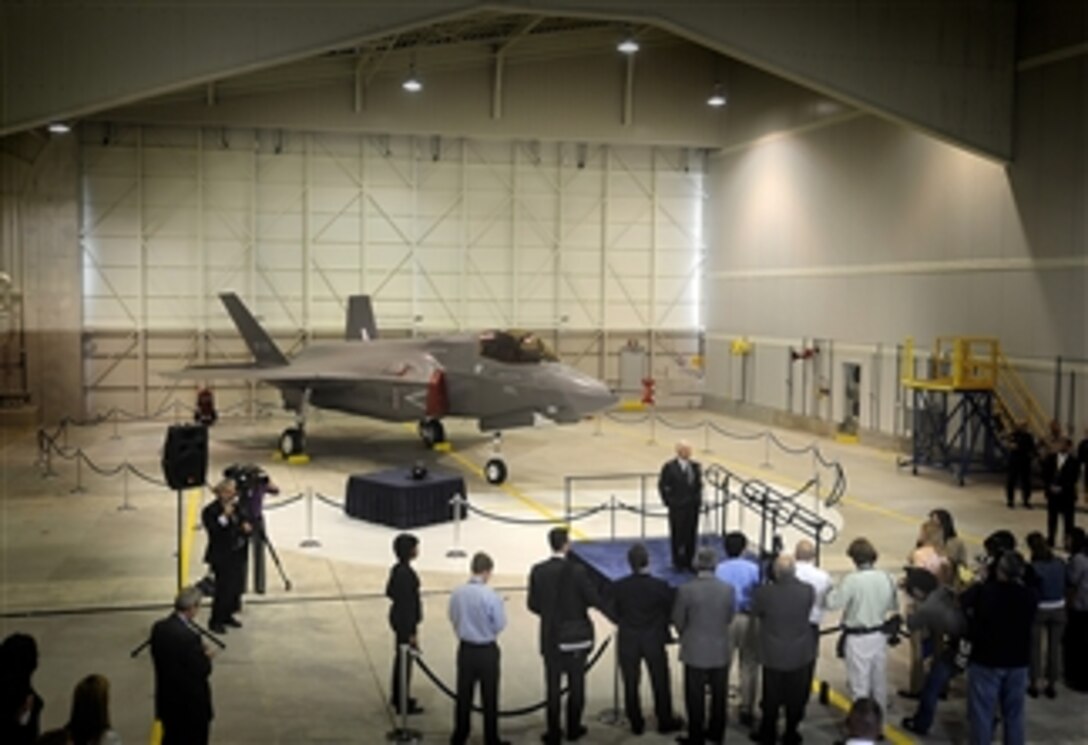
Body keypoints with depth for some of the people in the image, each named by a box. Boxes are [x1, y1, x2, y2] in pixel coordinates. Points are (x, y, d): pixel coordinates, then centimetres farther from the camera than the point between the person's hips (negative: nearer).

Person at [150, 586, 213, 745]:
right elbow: (202, 670, -22)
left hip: (166, 700, 7)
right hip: (191, 703, -7)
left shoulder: (158, 628, -5)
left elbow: (158, 658, 7)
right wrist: (207, 658, 0)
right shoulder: (189, 635, -28)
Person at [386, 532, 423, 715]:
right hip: (405, 621, -10)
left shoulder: (397, 569, 3)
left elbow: (390, 592, 14)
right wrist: (411, 633, -19)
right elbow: (407, 604, -24)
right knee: (405, 660, 2)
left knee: (401, 657, 22)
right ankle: (403, 703, 14)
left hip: (398, 617, 10)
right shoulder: (405, 573, -26)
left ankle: (398, 696, 36)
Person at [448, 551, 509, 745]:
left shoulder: (457, 594, -9)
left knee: (463, 695, 17)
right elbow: (500, 625, -13)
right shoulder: (491, 596, -22)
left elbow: (453, 618, 5)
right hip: (487, 651, -4)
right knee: (489, 698, 10)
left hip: (465, 649, 4)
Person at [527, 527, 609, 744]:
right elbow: (593, 599, -12)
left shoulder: (538, 571, -7)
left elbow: (533, 604, -2)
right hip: (576, 635, -2)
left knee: (552, 685, 8)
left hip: (550, 636, 2)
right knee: (576, 683, 14)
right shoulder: (577, 570, -16)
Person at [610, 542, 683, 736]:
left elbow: (616, 613, -5)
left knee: (631, 684, 13)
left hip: (628, 642, 1)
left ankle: (636, 723, 22)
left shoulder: (619, 587, -15)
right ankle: (665, 721, 26)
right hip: (655, 641, 0)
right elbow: (671, 611, -7)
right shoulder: (661, 586, -17)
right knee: (660, 683, 16)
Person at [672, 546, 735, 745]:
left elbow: (678, 620, -6)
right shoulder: (728, 589, -10)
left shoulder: (685, 590, -17)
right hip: (721, 651, 3)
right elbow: (730, 617, 3)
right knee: (718, 694, 17)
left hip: (695, 652, -3)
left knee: (695, 697, 9)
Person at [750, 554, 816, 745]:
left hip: (773, 655, 0)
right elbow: (809, 611, -1)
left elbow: (755, 613, -4)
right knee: (795, 699, 18)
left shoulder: (763, 592, -23)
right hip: (800, 655, 0)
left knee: (771, 700, 17)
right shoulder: (808, 591, -20)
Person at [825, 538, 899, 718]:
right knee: (879, 681, 20)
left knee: (859, 684, 7)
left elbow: (832, 603, -20)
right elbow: (894, 606, 6)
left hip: (858, 638, -5)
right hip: (879, 635, 5)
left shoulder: (852, 580, -23)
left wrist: (832, 591, -1)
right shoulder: (886, 578, -6)